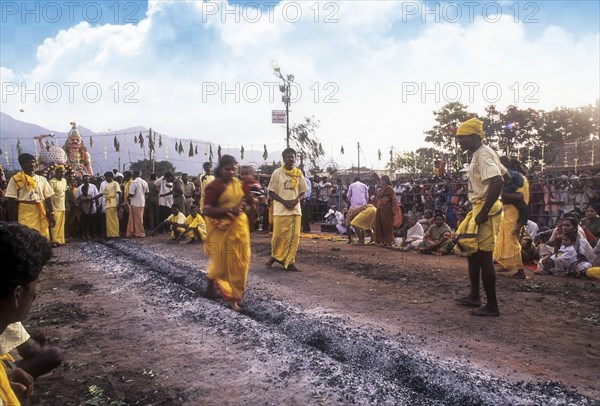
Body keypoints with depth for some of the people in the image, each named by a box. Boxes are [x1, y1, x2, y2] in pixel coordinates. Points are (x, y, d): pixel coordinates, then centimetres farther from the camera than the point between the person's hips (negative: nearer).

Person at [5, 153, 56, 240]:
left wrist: (51, 215, 4)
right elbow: (11, 201, -2)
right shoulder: (16, 179, 0)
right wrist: (12, 220, -6)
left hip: (41, 215, 4)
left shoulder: (41, 179, 11)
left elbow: (48, 198, 11)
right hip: (25, 215, -4)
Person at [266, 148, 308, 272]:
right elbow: (271, 192, -1)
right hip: (280, 210, -3)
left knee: (294, 237, 1)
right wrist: (284, 202, -14)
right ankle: (275, 256, 23)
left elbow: (303, 192, 11)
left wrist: (296, 200, -10)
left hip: (296, 210, 3)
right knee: (278, 236, -1)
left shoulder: (299, 173, 6)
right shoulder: (277, 173, -2)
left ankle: (290, 262, 10)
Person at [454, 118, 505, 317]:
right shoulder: (482, 154, 15)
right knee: (472, 251, 18)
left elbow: (497, 182, -28)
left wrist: (484, 212, -26)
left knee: (484, 257, -6)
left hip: (485, 210, -11)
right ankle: (474, 296, 28)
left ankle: (492, 306, 3)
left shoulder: (483, 155, -16)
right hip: (481, 208, 11)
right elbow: (503, 173, 24)